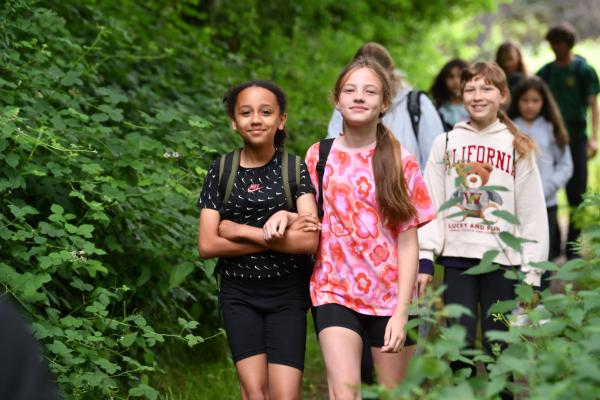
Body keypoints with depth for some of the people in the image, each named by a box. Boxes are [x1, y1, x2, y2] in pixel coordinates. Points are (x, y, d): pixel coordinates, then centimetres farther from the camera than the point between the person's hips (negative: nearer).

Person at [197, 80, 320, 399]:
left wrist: (240, 231, -14)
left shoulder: (296, 169, -2)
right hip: (238, 294, 1)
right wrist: (274, 235, -12)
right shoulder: (221, 171, 2)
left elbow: (309, 241, -15)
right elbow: (207, 245, -6)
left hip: (287, 293, -1)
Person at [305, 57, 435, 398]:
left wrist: (401, 313, -10)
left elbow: (408, 242, -3)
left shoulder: (401, 162, -1)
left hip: (390, 293, 0)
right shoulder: (318, 156, 3)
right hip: (335, 290, 0)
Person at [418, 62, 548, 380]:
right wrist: (424, 256, -6)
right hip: (457, 258, 1)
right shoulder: (446, 143, 9)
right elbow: (430, 203, 4)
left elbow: (533, 212, 3)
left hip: (502, 259, -1)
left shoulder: (518, 147, 6)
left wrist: (532, 271, -2)